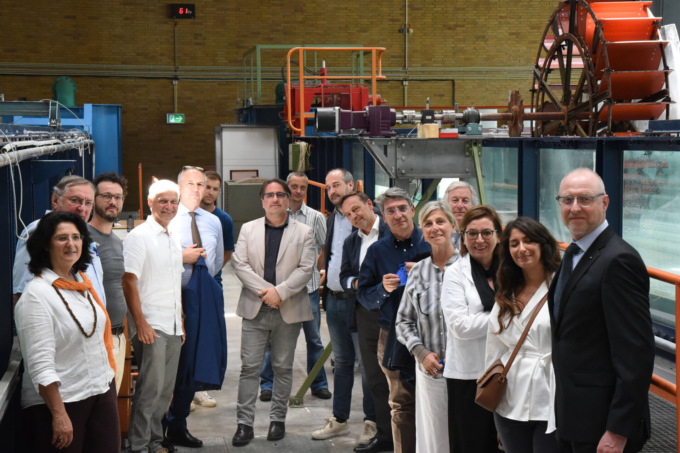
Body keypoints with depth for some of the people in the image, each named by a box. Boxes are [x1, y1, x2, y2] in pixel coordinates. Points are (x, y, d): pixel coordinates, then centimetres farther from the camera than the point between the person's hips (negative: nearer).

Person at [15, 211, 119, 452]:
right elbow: (41, 365, -18)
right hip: (60, 401, -7)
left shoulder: (83, 282, 8)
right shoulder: (37, 294, -14)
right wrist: (59, 414, -20)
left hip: (103, 392, 7)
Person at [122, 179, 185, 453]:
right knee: (150, 388, -8)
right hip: (150, 326, -7)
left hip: (173, 328, 7)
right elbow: (129, 282, -12)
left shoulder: (174, 241, 17)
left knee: (165, 389, 10)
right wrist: (140, 323, -17)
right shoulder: (139, 236, -7)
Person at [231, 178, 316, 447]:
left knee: (283, 367, 7)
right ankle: (244, 423, 4)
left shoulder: (303, 232, 5)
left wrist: (280, 292, -15)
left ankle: (278, 419, 18)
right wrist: (264, 290, -13)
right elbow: (240, 264, -1)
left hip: (289, 310, 0)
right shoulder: (248, 230, 9)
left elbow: (306, 269, -4)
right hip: (255, 309, 1)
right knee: (249, 367, -1)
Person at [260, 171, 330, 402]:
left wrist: (313, 268, 2)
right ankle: (267, 384, 13)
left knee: (314, 337, 7)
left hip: (308, 286, 1)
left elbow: (327, 249, 12)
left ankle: (318, 383, 19)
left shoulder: (316, 217, 5)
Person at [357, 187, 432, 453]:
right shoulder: (377, 251, 8)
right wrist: (384, 289, -11)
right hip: (394, 339, 1)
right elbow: (364, 297, 8)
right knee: (402, 406, 3)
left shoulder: (430, 244, 4)